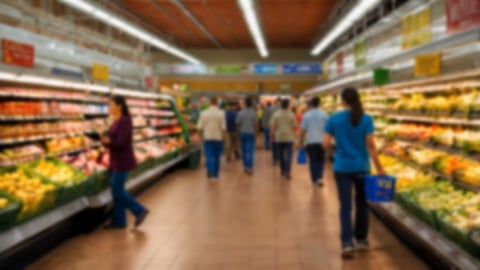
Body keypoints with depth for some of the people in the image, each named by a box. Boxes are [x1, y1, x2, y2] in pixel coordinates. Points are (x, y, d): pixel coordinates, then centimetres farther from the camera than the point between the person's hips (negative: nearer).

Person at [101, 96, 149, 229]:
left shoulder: (124, 121, -17)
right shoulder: (116, 121, 10)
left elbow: (121, 143, -22)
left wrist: (107, 142, -13)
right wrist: (105, 139, -2)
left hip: (122, 161, -9)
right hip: (115, 161, 9)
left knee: (117, 191, -5)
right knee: (116, 191, 11)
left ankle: (139, 210, 9)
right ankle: (118, 221, 18)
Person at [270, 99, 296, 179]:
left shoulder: (276, 114, -4)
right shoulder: (291, 114, -3)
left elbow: (272, 126, -7)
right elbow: (294, 126, -1)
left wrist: (273, 135, 4)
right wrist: (293, 135, 16)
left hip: (279, 137, 1)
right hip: (289, 137, -1)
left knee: (280, 155, 14)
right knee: (288, 155, -2)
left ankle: (282, 171, 24)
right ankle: (287, 171, -15)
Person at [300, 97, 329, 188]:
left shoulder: (306, 115, -1)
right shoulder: (324, 114, 0)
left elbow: (302, 130, -3)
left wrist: (301, 142, 7)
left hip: (310, 142, -1)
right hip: (321, 141, 1)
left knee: (313, 161, 7)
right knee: (320, 160, 13)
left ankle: (314, 181, 10)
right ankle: (319, 177, -4)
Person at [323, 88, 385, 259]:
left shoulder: (334, 119, -5)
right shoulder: (366, 119, -6)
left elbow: (325, 144, -5)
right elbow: (370, 145, -9)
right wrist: (379, 168, -3)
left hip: (342, 168, 0)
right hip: (361, 167, 1)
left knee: (345, 205, 2)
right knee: (362, 203, 17)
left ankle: (347, 243, -10)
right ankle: (361, 239, 28)